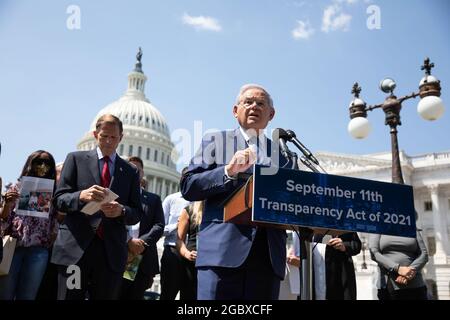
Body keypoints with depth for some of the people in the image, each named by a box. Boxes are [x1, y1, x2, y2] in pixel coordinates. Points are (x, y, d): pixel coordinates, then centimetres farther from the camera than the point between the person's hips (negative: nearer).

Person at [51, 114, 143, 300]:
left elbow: (137, 214, 11)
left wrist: (121, 211, -11)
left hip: (111, 250, 2)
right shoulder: (76, 159, 9)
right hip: (75, 247, -1)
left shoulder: (130, 171, 13)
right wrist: (82, 195, -18)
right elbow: (58, 200, 3)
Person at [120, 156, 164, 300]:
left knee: (135, 296, 3)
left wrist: (142, 242, -11)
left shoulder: (154, 199, 17)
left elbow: (159, 225, 5)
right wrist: (128, 241, -15)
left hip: (143, 258, 1)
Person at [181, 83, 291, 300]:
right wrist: (229, 171, -11)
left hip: (269, 257, 3)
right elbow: (188, 187, 3)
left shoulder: (284, 154, 20)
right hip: (223, 251, -3)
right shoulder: (216, 141, 13)